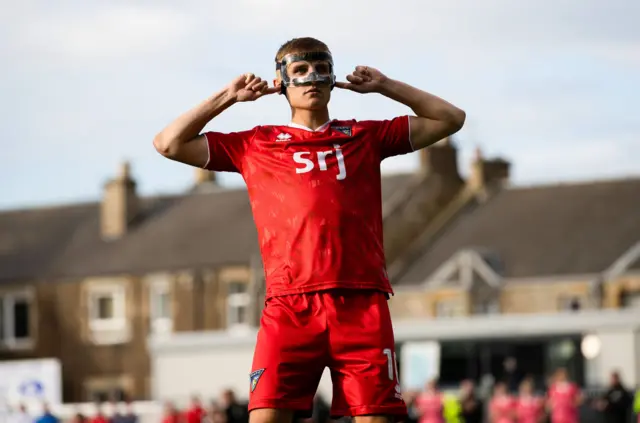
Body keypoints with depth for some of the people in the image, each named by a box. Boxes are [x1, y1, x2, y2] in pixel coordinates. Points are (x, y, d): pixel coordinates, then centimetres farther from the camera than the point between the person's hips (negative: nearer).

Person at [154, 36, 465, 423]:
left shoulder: (365, 137, 19)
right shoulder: (256, 145, 17)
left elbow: (450, 118, 22)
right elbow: (169, 144, 17)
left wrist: (385, 86, 18)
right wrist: (227, 97, 16)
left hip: (362, 304, 1)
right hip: (289, 305, -1)